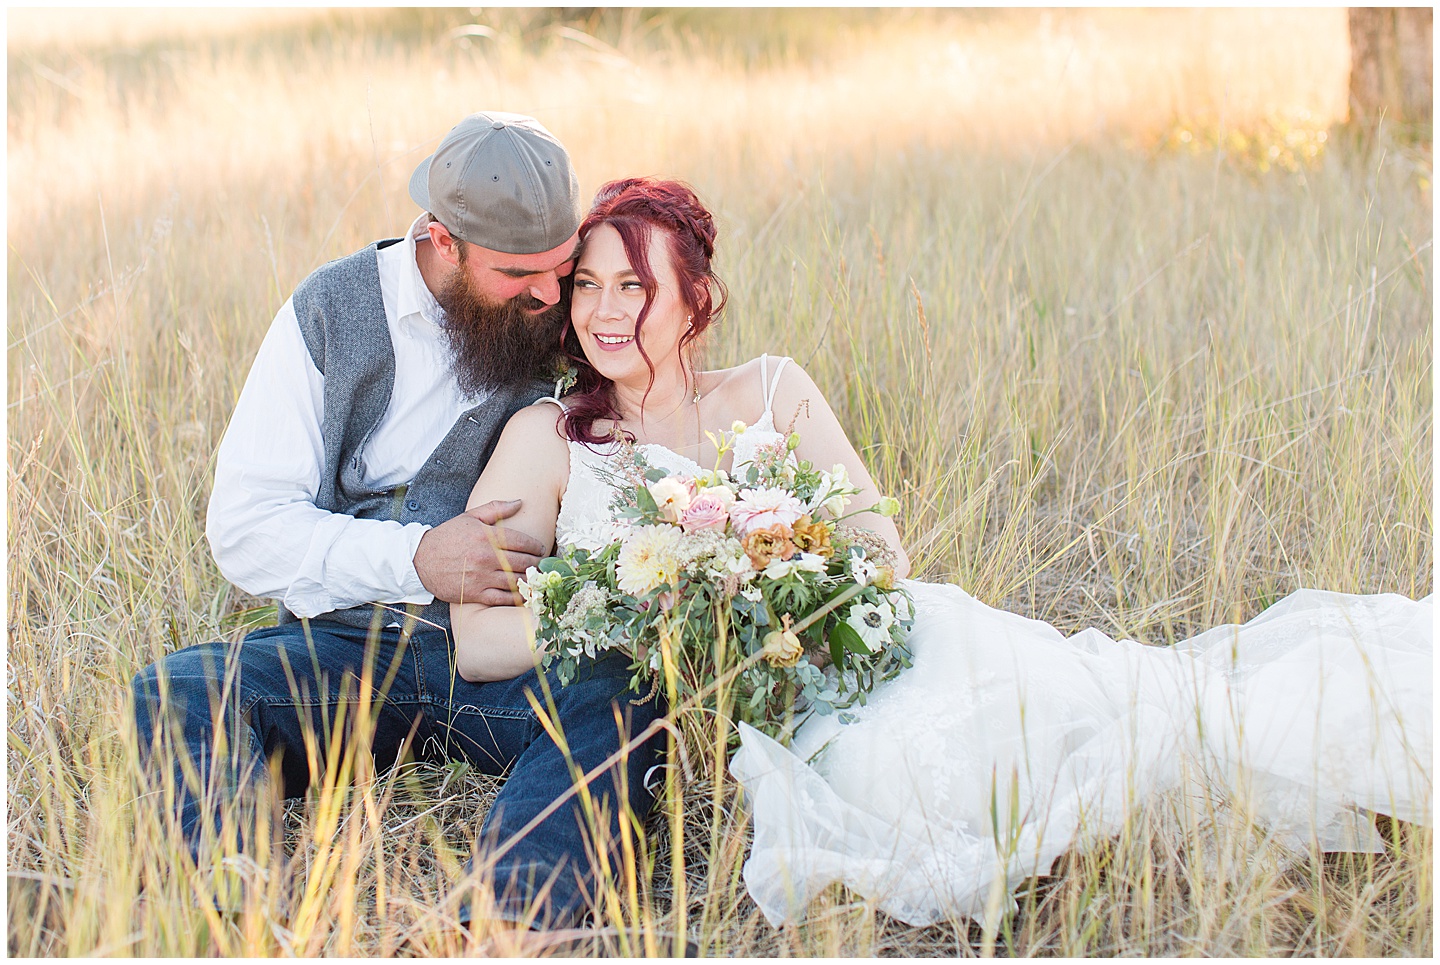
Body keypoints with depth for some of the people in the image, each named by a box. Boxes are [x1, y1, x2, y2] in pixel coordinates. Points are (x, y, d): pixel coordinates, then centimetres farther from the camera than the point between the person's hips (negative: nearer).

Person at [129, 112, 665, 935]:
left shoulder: (575, 321, 5)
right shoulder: (333, 313, 2)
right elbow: (243, 528, -2)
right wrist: (415, 558, -17)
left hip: (517, 658, 0)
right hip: (351, 648, 1)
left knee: (622, 700, -34)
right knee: (177, 694, -27)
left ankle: (498, 931, -53)